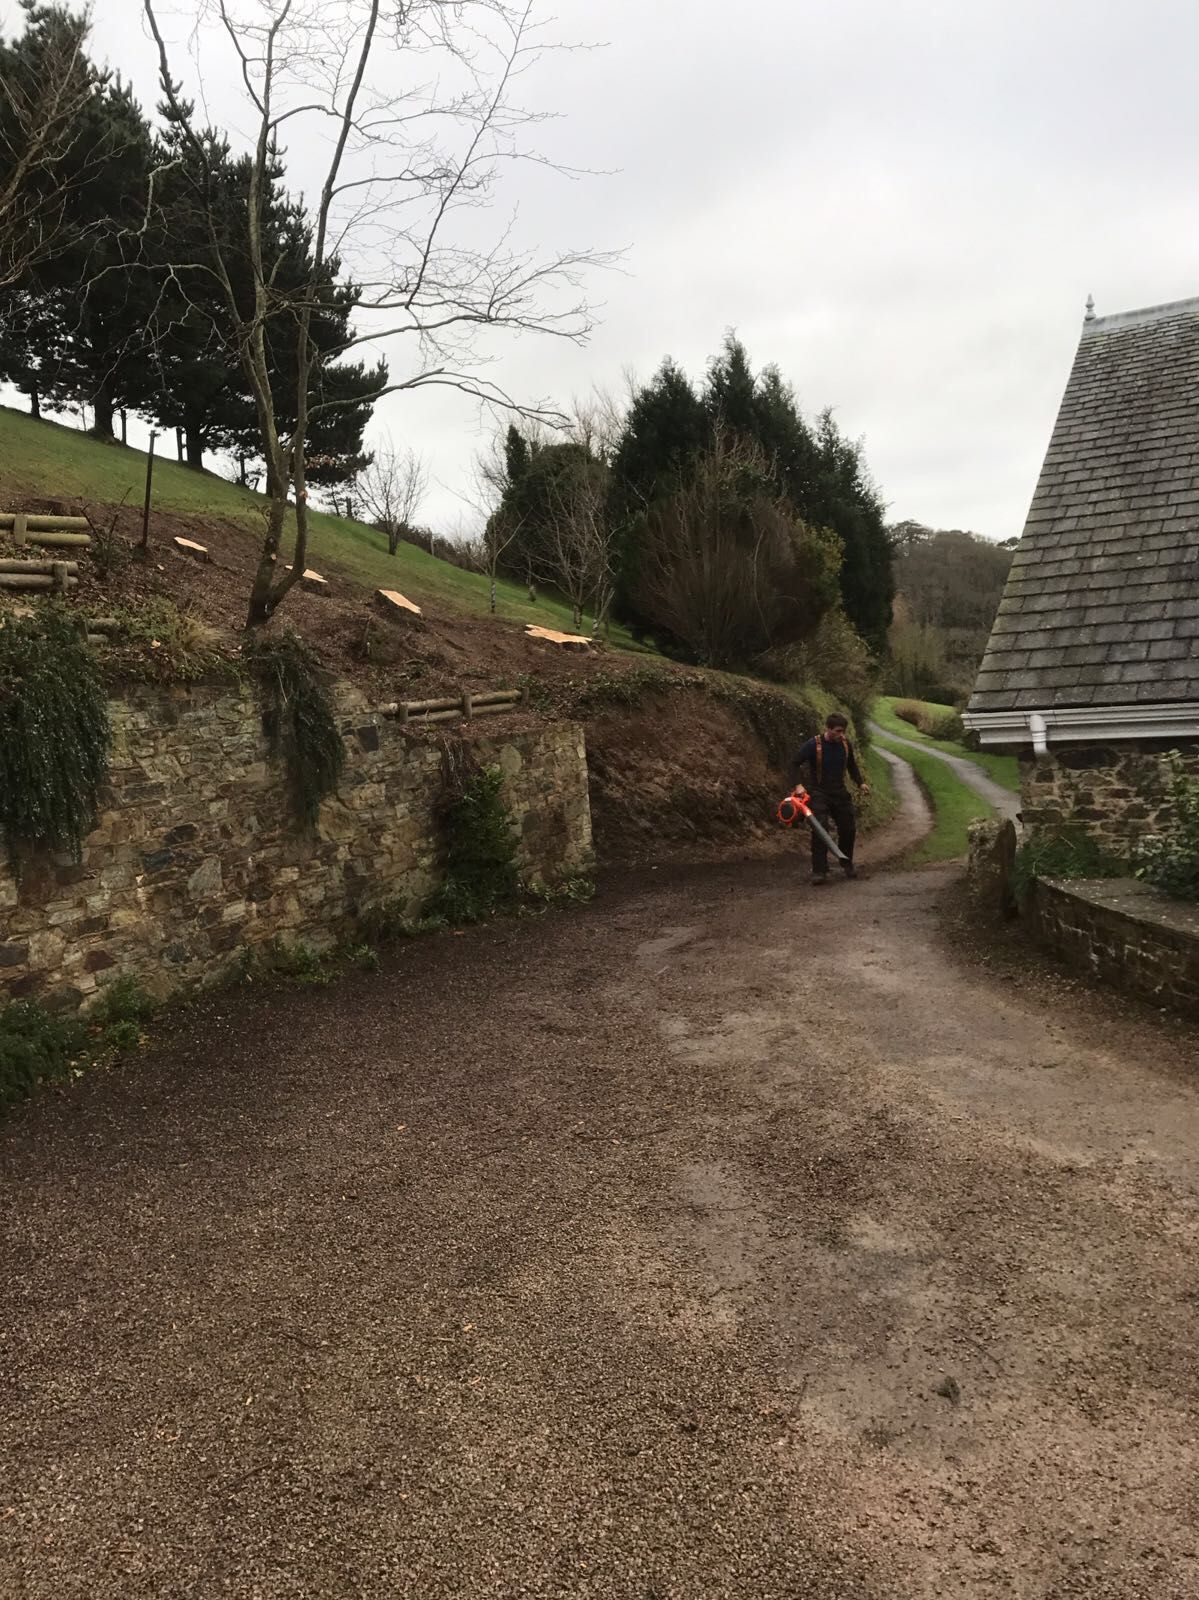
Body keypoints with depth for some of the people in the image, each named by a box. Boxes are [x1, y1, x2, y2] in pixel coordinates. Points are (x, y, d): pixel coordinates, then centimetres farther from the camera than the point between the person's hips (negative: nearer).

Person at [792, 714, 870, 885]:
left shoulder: (846, 744, 0)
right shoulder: (813, 745, -15)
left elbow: (852, 766, 17)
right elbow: (796, 765, -11)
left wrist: (861, 783, 6)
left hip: (840, 793, 5)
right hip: (819, 793, -5)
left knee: (848, 829, 8)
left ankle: (847, 864, 32)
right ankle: (819, 871, -14)